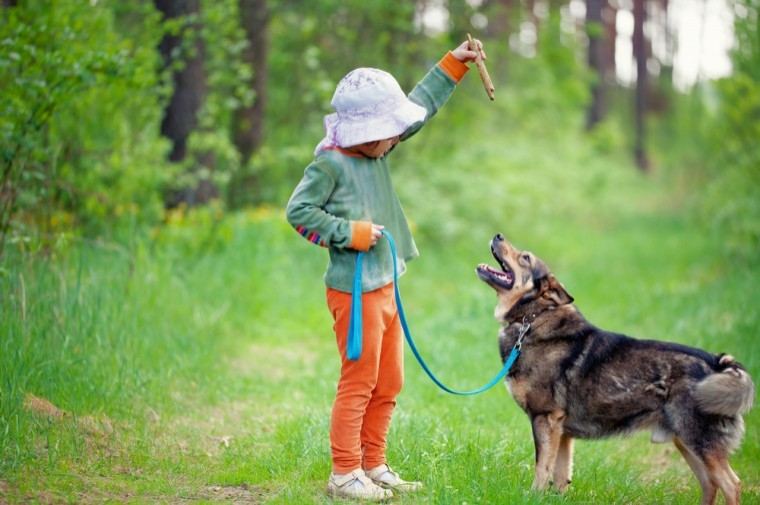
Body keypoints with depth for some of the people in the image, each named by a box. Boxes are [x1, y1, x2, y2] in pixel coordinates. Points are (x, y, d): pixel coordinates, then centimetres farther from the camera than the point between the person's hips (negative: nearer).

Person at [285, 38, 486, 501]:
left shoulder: (377, 151, 8)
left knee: (389, 384, 13)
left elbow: (420, 106, 17)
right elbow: (298, 211, -17)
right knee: (360, 383, -3)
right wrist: (351, 233, -17)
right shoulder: (329, 165, -15)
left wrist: (454, 64, 14)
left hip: (385, 286, 9)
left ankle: (374, 466, 24)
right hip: (355, 291, -9)